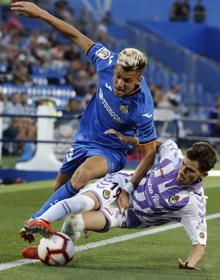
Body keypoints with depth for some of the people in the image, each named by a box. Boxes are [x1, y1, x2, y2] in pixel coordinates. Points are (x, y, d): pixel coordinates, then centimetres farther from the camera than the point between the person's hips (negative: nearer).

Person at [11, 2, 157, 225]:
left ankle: (38, 219, -27)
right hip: (84, 138, 6)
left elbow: (149, 153, -24)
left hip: (110, 150, -6)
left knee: (83, 174, -34)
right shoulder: (109, 63, -22)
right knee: (60, 186, 17)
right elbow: (77, 36, -9)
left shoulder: (142, 108, -33)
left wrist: (128, 189, -29)